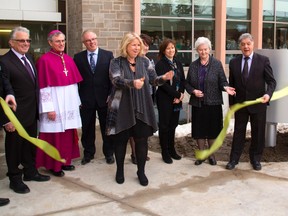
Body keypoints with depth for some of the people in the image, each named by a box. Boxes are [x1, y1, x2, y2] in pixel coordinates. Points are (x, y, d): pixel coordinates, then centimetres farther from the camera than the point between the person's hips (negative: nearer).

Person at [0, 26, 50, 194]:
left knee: (30, 145, 20)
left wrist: (38, 108, 9)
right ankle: (15, 179, 23)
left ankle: (30, 172, 37)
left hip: (32, 113, 7)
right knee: (14, 147, 9)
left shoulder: (29, 58, 9)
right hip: (16, 115, -7)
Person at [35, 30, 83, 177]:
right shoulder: (44, 60, -9)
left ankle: (65, 160, 25)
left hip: (69, 103, 6)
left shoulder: (69, 59, 10)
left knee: (68, 134, 11)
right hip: (54, 104, -6)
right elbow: (44, 87, -13)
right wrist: (49, 108, -16)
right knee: (55, 135, 1)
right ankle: (53, 165, 14)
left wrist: (76, 101, 8)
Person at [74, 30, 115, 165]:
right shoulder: (78, 57, 3)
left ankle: (109, 153, 24)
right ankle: (88, 153, 26)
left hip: (104, 98, 0)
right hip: (86, 99, 1)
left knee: (107, 127, 10)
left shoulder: (108, 55, 1)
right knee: (87, 128, 10)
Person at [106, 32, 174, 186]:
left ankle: (141, 171, 20)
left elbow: (153, 80, 3)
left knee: (142, 140, 5)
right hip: (122, 108, -2)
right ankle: (120, 170, 26)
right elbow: (116, 80, -21)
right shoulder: (116, 63, -4)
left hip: (142, 108, 2)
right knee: (120, 140, 8)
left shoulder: (145, 62, 6)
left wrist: (163, 78, -19)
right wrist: (132, 83, -39)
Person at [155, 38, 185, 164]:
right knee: (164, 125, 2)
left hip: (177, 99, 6)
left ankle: (171, 149, 22)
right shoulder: (160, 64, -8)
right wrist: (177, 94, -15)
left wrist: (181, 95, -7)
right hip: (165, 99, -5)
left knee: (173, 125, 11)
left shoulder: (178, 63, 11)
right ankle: (165, 152, 10)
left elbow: (182, 80, 9)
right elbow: (163, 83, -16)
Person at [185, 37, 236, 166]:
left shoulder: (217, 64, -1)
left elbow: (222, 81, -2)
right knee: (199, 130, 6)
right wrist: (193, 91, -9)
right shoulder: (193, 65, 6)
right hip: (197, 103, 2)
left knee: (212, 129, 5)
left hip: (213, 103, -2)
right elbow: (187, 83, 9)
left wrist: (226, 88, -23)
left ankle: (211, 154, 21)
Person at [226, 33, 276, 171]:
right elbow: (232, 85, 7)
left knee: (258, 132, 10)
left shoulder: (263, 60, -4)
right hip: (240, 103, 2)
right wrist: (232, 104, 5)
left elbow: (271, 81, -5)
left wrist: (268, 94, -25)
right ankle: (234, 159, 20)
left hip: (258, 103, -1)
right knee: (238, 131, 9)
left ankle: (255, 159, 27)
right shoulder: (234, 62, 3)